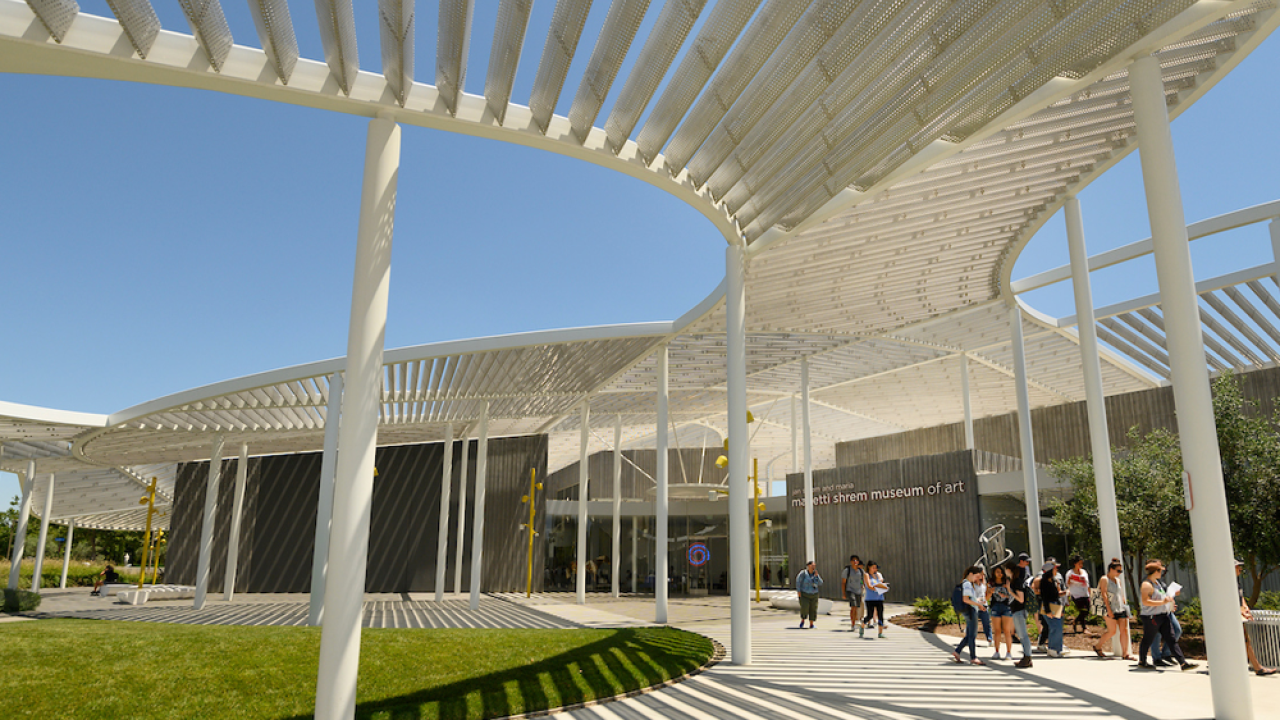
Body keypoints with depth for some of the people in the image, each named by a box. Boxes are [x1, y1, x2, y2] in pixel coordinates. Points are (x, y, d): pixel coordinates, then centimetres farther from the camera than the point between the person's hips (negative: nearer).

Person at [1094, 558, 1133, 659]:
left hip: (1121, 608, 7)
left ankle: (1125, 653, -1)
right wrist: (1109, 609, -19)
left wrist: (1125, 607, 15)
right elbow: (1104, 594, -12)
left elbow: (1121, 595, 23)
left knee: (1124, 630, -3)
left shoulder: (1118, 580, 19)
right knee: (1112, 631, -8)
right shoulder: (1104, 579, -4)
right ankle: (1097, 647, 9)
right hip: (1111, 608, -7)